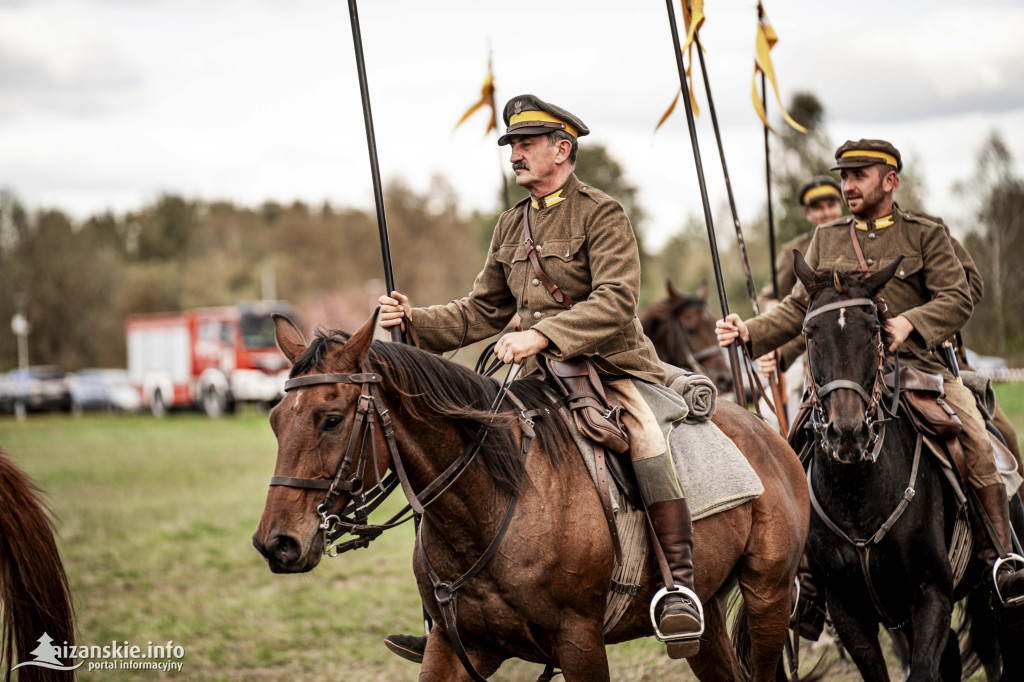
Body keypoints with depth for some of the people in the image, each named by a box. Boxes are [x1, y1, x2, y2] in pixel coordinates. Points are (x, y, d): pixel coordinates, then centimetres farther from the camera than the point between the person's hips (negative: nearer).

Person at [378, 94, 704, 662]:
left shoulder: (601, 215, -6)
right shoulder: (511, 226, 15)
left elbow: (614, 303, -19)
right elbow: (482, 312, 20)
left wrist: (542, 334, -29)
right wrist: (415, 320, 5)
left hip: (613, 370, -7)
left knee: (643, 432, -36)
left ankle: (682, 584, -38)